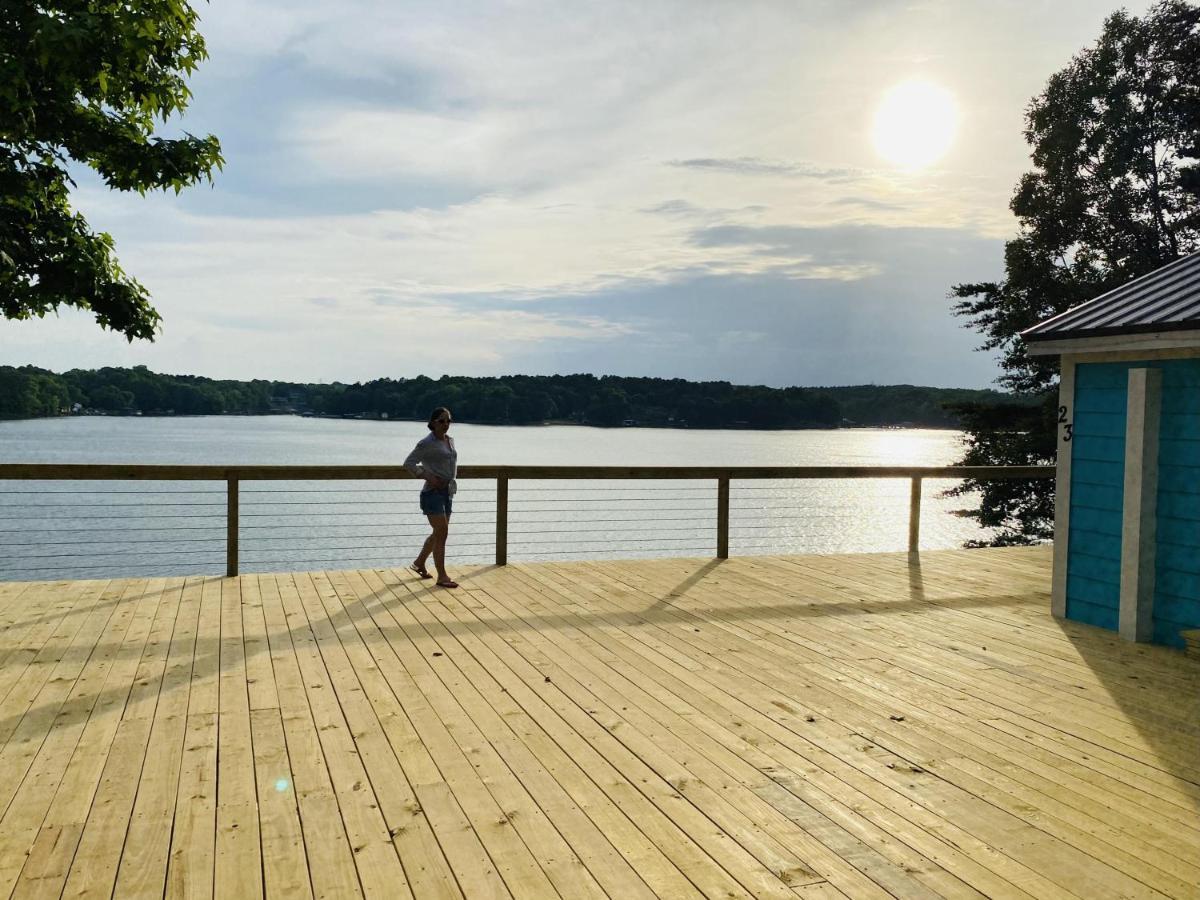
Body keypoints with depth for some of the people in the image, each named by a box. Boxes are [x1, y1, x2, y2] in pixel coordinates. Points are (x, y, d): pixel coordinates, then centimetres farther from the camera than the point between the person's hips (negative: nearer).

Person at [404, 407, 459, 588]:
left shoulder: (450, 440, 12)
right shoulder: (426, 443, -10)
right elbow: (409, 463, -12)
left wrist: (451, 479, 12)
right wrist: (428, 477, -20)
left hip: (448, 492, 8)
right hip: (433, 493, -8)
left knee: (439, 533, 15)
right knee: (442, 532, -11)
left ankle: (419, 563, 34)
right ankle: (442, 576, -7)